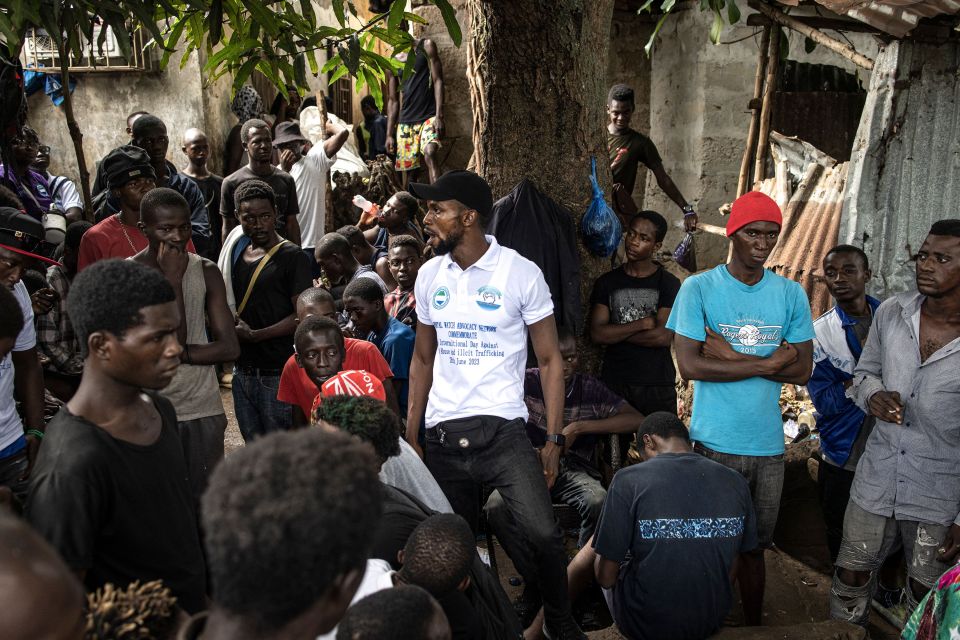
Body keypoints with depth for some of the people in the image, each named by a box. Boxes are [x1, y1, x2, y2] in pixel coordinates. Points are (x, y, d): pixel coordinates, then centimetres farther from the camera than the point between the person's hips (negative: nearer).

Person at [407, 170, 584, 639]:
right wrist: (410, 436, 7)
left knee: (543, 534, -15)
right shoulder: (429, 275, 7)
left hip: (502, 432, -4)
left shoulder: (521, 274, -6)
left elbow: (549, 360, -1)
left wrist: (554, 440, -7)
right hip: (442, 437, 4)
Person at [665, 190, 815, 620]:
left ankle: (754, 625, 32)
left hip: (769, 444, 3)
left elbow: (802, 371, -2)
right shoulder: (698, 289, -6)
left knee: (755, 546, 15)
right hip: (714, 443, -3)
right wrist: (767, 363, -14)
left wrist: (733, 357, -12)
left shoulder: (791, 295, 4)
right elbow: (689, 366, -14)